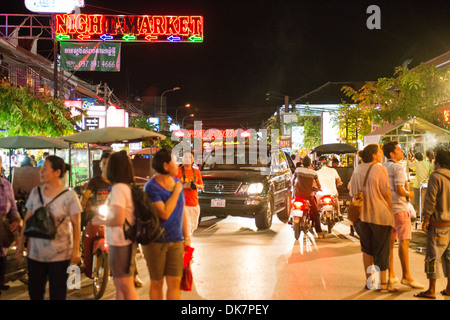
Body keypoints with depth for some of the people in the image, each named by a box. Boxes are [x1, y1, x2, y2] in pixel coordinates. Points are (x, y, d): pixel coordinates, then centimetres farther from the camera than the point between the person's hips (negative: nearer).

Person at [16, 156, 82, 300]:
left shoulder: (69, 196, -8)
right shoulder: (35, 192, 4)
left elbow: (76, 225, -6)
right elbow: (27, 220, 10)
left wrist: (76, 251, -10)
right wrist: (20, 244, 9)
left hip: (60, 254, -4)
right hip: (35, 253, 4)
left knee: (57, 294, 4)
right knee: (34, 292, 12)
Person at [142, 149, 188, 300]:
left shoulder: (177, 182, 5)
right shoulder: (151, 187, -16)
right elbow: (164, 214, -25)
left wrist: (186, 236, 15)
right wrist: (176, 192, -17)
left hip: (175, 242, 5)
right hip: (154, 241, -5)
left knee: (175, 283, -1)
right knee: (157, 283, 7)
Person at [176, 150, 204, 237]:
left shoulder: (196, 172, 9)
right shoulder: (178, 171, -4)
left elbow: (202, 186, 15)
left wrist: (196, 185, -8)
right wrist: (183, 186, -19)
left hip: (195, 204, 5)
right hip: (183, 204, -5)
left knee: (193, 226, 13)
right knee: (185, 226, -12)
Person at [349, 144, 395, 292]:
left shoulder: (357, 170, 5)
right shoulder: (380, 169, -11)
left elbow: (353, 193, 9)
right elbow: (387, 194, -10)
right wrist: (391, 214, -2)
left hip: (363, 214, 5)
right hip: (380, 214, -5)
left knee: (367, 248, 14)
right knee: (381, 248, 5)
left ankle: (368, 280, 17)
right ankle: (382, 282, 11)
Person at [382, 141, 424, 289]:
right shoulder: (398, 168, -13)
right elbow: (399, 190, -20)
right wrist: (409, 194, -2)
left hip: (386, 208, 9)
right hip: (399, 208, -9)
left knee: (390, 241, 10)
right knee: (404, 241, -6)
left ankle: (391, 275, 14)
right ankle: (406, 276, -6)